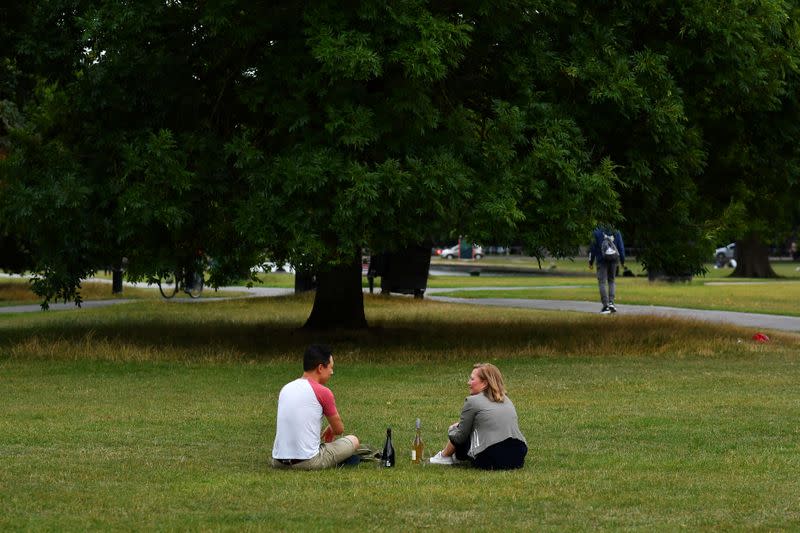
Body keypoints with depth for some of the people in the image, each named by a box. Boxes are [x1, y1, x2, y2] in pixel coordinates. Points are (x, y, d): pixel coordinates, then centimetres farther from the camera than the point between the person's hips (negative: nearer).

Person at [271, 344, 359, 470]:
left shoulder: (285, 389, 11)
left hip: (279, 462, 5)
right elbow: (339, 429, 5)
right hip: (308, 462, -5)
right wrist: (330, 429, 28)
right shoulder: (323, 392, -7)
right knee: (353, 440, 13)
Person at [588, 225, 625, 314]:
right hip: (613, 260, 3)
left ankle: (606, 306, -8)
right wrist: (622, 261, 14)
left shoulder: (597, 232, -4)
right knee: (612, 281, 16)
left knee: (602, 282, -1)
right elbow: (621, 247, 5)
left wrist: (591, 262, 4)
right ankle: (611, 302, 0)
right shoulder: (616, 232, 4)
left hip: (601, 260, -3)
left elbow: (593, 248, -3)